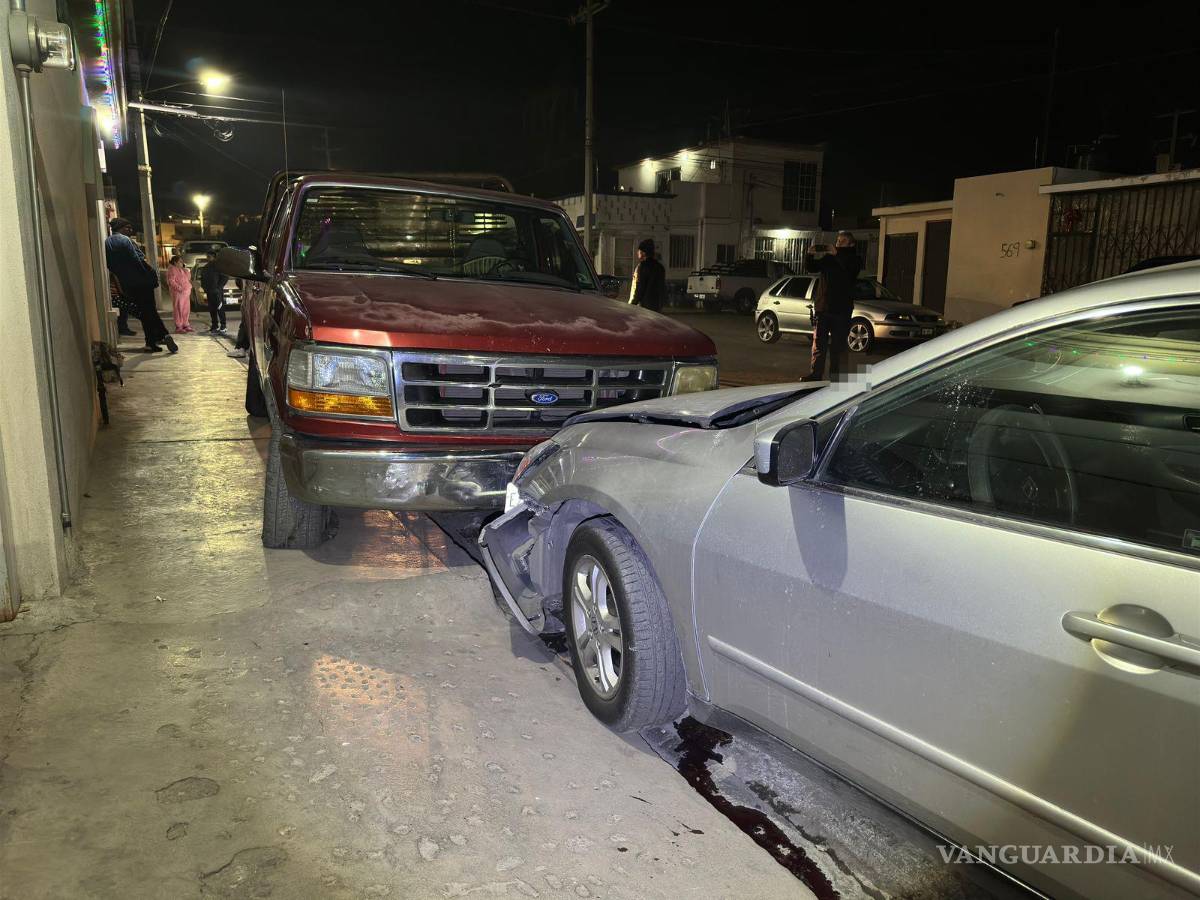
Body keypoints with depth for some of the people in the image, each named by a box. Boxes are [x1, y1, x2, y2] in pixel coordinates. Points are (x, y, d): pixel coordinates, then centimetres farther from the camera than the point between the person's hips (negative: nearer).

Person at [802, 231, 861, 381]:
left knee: (838, 346, 1)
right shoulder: (828, 258, 12)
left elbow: (850, 266, -20)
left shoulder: (855, 260, 2)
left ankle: (835, 376, 6)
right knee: (818, 343, 1)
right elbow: (810, 267, 5)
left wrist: (837, 253, -28)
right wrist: (810, 255, -13)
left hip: (841, 309, -3)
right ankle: (815, 374, 2)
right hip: (822, 307, 3)